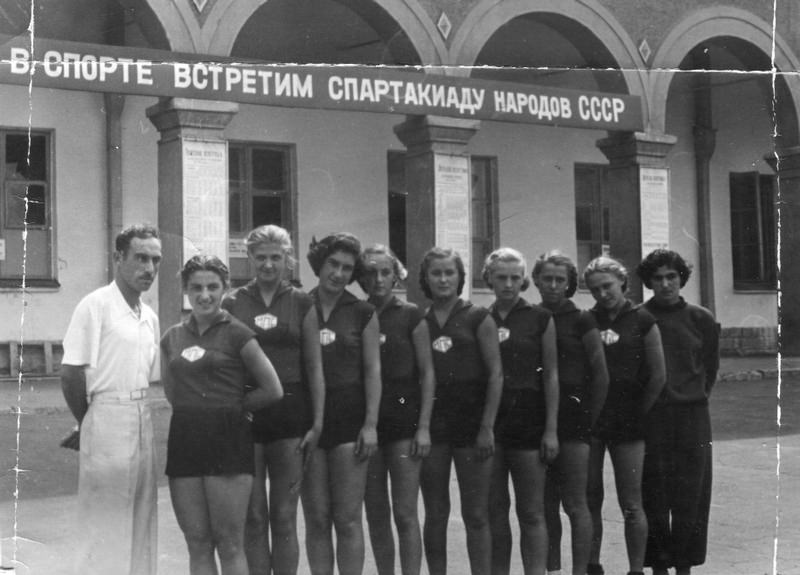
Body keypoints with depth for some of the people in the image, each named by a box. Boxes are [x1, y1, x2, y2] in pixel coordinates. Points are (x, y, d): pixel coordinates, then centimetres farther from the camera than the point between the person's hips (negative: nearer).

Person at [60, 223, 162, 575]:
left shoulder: (150, 317, 14)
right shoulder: (97, 305, -9)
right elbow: (71, 374, -11)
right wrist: (90, 423, -1)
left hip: (142, 423, 7)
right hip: (108, 418, -7)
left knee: (142, 517, 11)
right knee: (106, 524, -3)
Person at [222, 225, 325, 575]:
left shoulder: (301, 304, 5)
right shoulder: (233, 304, 5)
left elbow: (314, 367, 5)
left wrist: (317, 422, -1)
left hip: (290, 413, 0)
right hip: (245, 413, 0)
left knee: (284, 517, 4)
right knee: (253, 517, 3)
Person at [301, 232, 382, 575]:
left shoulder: (363, 313, 5)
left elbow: (372, 370, 3)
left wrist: (371, 424, -5)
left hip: (349, 419, -1)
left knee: (348, 519, -2)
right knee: (316, 520, 4)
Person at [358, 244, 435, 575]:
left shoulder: (410, 316, 1)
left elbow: (427, 373, 0)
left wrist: (424, 426, -7)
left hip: (404, 417, -3)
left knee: (405, 514, -6)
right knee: (376, 515, 7)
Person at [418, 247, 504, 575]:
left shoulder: (478, 319, 1)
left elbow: (496, 375, -3)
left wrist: (487, 427, -9)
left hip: (471, 425, -3)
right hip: (432, 425, 3)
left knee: (476, 514, 0)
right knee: (435, 513, 7)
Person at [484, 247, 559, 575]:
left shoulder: (540, 318, 3)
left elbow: (551, 375, 1)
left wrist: (551, 429, -5)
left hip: (528, 419, -2)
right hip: (488, 422, 3)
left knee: (531, 512, -2)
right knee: (494, 511, 7)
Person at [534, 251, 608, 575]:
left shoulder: (581, 321, -1)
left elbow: (601, 374, -1)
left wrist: (591, 418, -4)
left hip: (573, 416, -4)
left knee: (575, 504, -5)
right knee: (546, 505, 8)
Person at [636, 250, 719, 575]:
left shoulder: (701, 319, 4)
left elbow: (710, 368, 14)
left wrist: (695, 398, 12)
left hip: (692, 416, 1)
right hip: (649, 416, -1)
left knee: (690, 496, 2)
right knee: (652, 494, 1)